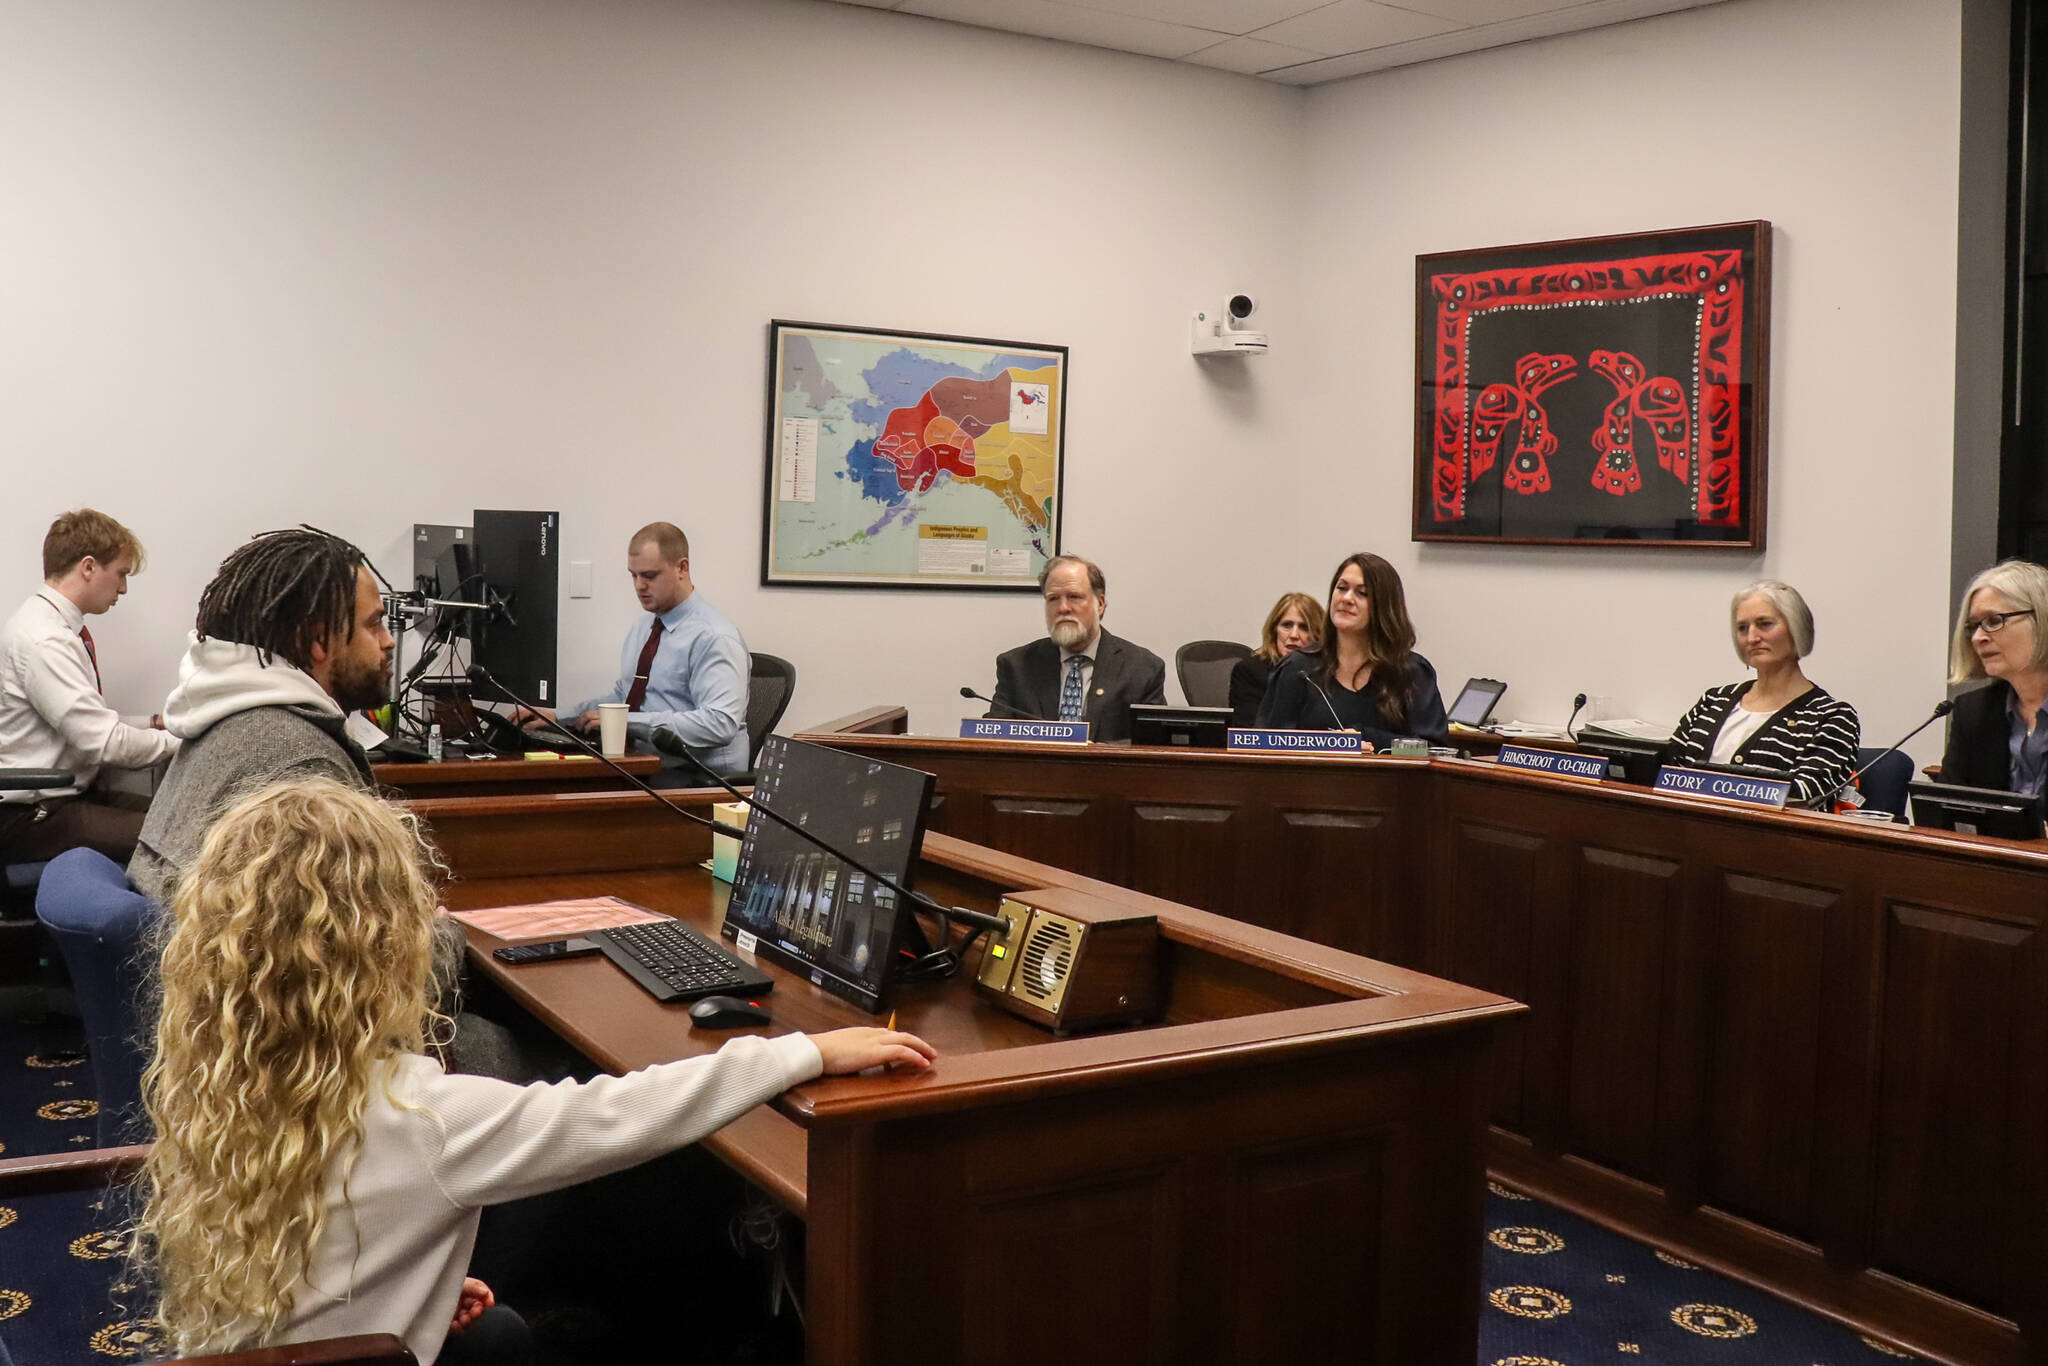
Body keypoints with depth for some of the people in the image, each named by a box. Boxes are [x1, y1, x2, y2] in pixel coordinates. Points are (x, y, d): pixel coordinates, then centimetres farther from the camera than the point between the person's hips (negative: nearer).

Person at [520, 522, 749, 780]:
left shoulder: (714, 637, -13)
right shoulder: (643, 628, 17)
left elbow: (719, 723, -24)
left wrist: (628, 721, -24)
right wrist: (556, 717, 11)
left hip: (695, 779, -8)